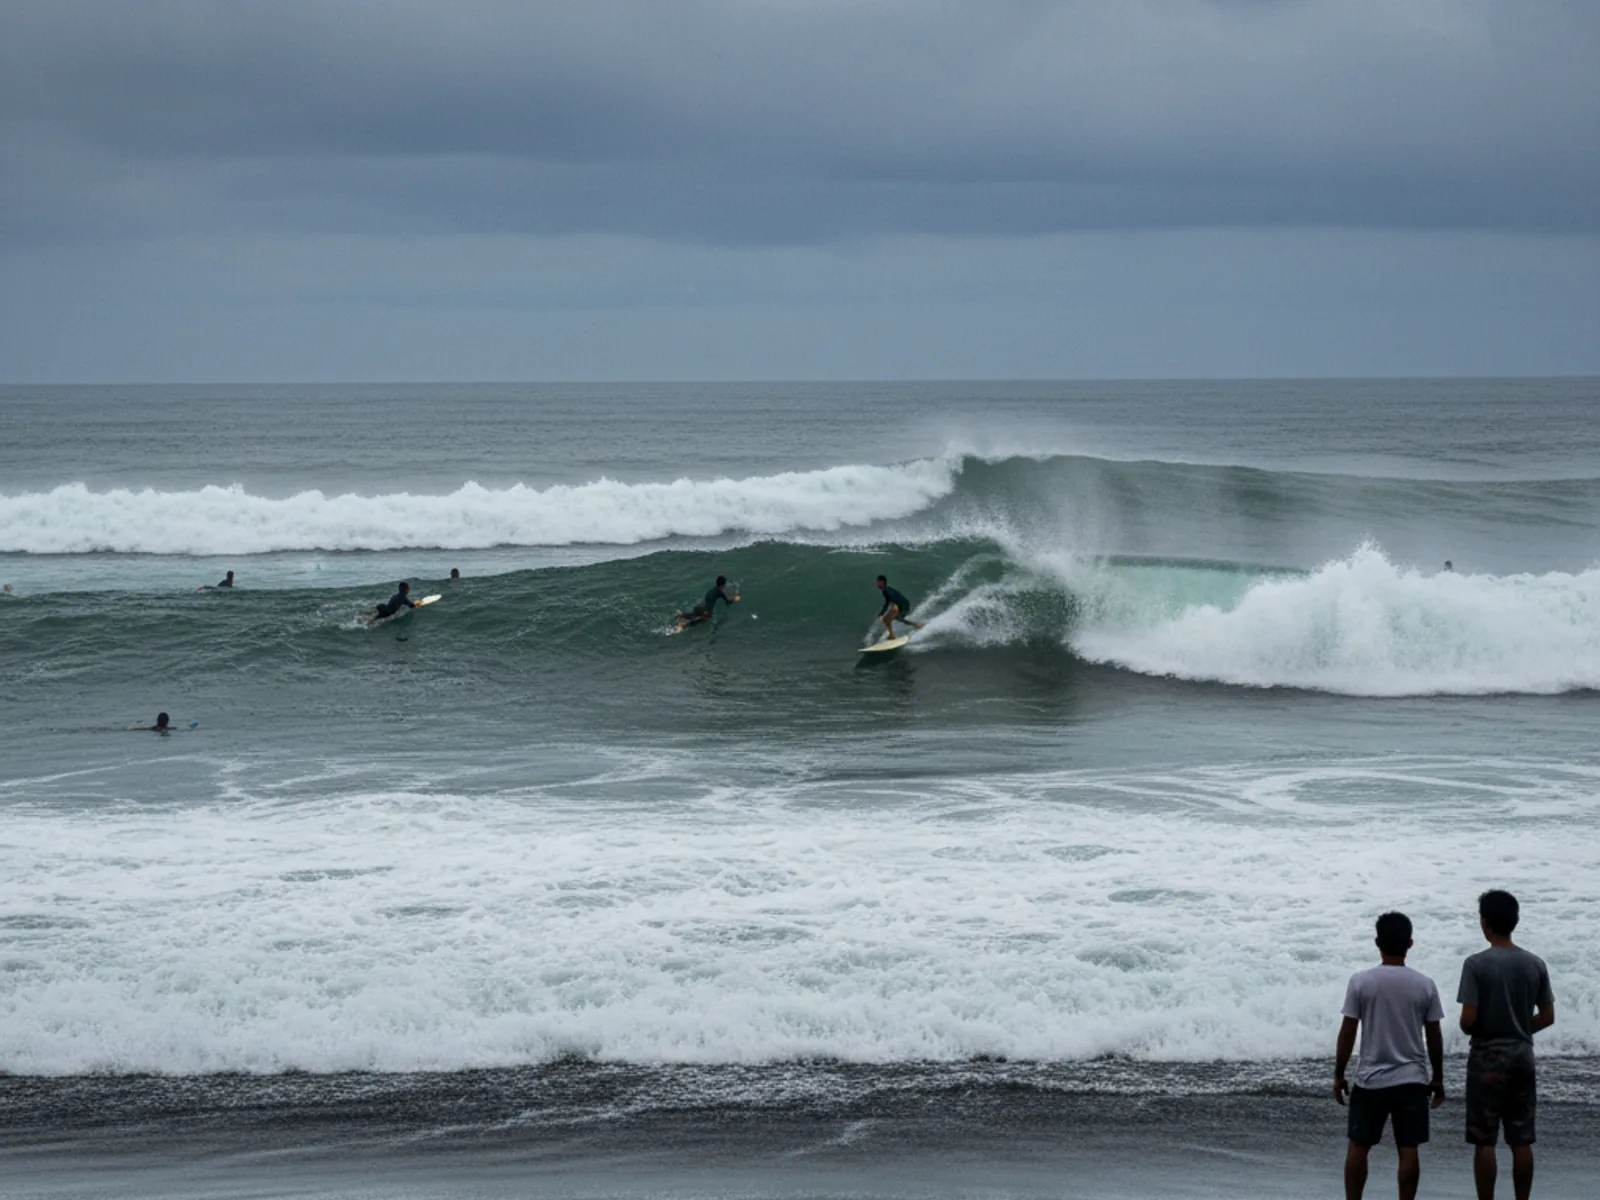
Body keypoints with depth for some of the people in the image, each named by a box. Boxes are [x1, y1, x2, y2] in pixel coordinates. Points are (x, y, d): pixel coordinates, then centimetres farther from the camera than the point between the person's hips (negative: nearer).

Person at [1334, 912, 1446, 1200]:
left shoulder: (1361, 981, -7)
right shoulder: (1425, 985, -3)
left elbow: (1347, 1033, -6)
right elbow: (1434, 1038, 2)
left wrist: (1338, 1075, 4)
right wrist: (1437, 1078, 13)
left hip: (1370, 1080, -1)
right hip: (1412, 1080, 1)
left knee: (1358, 1147, 9)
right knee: (1408, 1150, 5)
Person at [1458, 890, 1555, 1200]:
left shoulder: (1477, 964, -13)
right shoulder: (1535, 964, 1)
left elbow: (1468, 1019, -16)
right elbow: (1547, 1017, 5)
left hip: (1488, 1058, -4)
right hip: (1522, 1056, 4)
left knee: (1484, 1141, 1)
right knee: (1522, 1141, 9)